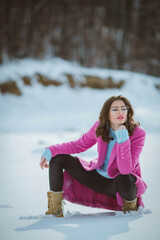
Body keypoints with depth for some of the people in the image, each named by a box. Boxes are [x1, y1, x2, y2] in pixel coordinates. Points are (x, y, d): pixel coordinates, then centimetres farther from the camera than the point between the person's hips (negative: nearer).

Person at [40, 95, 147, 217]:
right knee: (57, 158, -3)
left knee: (124, 181, -44)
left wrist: (123, 139, -38)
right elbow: (79, 145, 6)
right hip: (98, 176, 5)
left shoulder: (138, 133, -21)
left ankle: (131, 206, -6)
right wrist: (51, 151, -5)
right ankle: (55, 211, 1)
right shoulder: (100, 127, -9)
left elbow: (126, 169, -30)